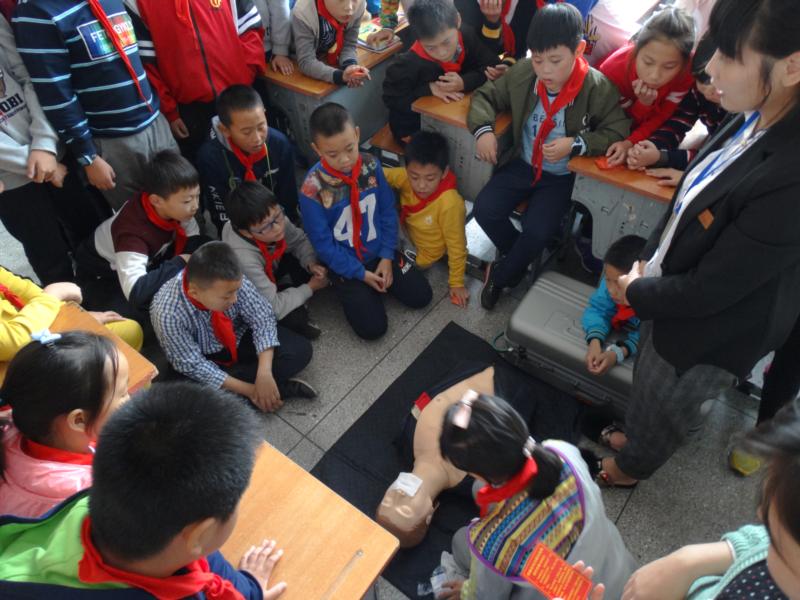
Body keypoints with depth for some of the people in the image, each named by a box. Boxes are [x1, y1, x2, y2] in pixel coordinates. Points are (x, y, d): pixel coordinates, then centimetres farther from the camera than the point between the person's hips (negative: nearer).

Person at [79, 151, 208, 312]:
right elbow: (135, 293, -50)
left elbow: (193, 244, -9)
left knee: (201, 246, -15)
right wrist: (179, 263, -41)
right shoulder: (132, 231, -41)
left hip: (148, 260, 5)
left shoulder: (177, 207, -24)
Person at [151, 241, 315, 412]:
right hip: (205, 358, -1)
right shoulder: (168, 314, -34)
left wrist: (264, 373, -31)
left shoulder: (231, 280, -29)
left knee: (299, 350, -16)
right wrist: (249, 390, -27)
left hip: (239, 337, 1)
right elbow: (194, 366, -25)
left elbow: (262, 317, -19)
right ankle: (281, 388, -17)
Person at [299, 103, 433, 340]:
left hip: (379, 251, 4)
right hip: (345, 264, -4)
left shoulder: (371, 165, -12)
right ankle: (351, 289, 17)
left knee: (421, 296, 2)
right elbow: (323, 244, -16)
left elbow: (388, 212, -2)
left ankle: (381, 277, 24)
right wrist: (361, 273, -14)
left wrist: (387, 256, -9)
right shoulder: (312, 189, -24)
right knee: (373, 327, -9)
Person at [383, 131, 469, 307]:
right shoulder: (406, 177, -22)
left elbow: (456, 246, -23)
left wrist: (456, 283, -14)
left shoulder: (450, 204, -35)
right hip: (400, 232, 4)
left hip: (419, 256, -4)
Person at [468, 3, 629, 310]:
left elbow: (618, 132, -16)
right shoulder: (522, 72, -9)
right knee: (484, 210, -13)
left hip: (562, 176, -4)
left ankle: (501, 275, 11)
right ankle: (522, 258, 15)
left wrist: (576, 144, -31)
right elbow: (486, 96, 1)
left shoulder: (598, 87, -19)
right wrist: (483, 129, -19)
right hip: (524, 164, 4)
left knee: (536, 232, -22)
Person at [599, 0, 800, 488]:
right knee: (647, 389, 32)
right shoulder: (758, 118, -13)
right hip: (672, 292, 7)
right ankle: (636, 437, 62)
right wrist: (649, 260, 1)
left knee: (658, 408, 24)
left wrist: (635, 292, -12)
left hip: (707, 335, -6)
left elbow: (708, 290, -28)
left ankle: (631, 466, 55)